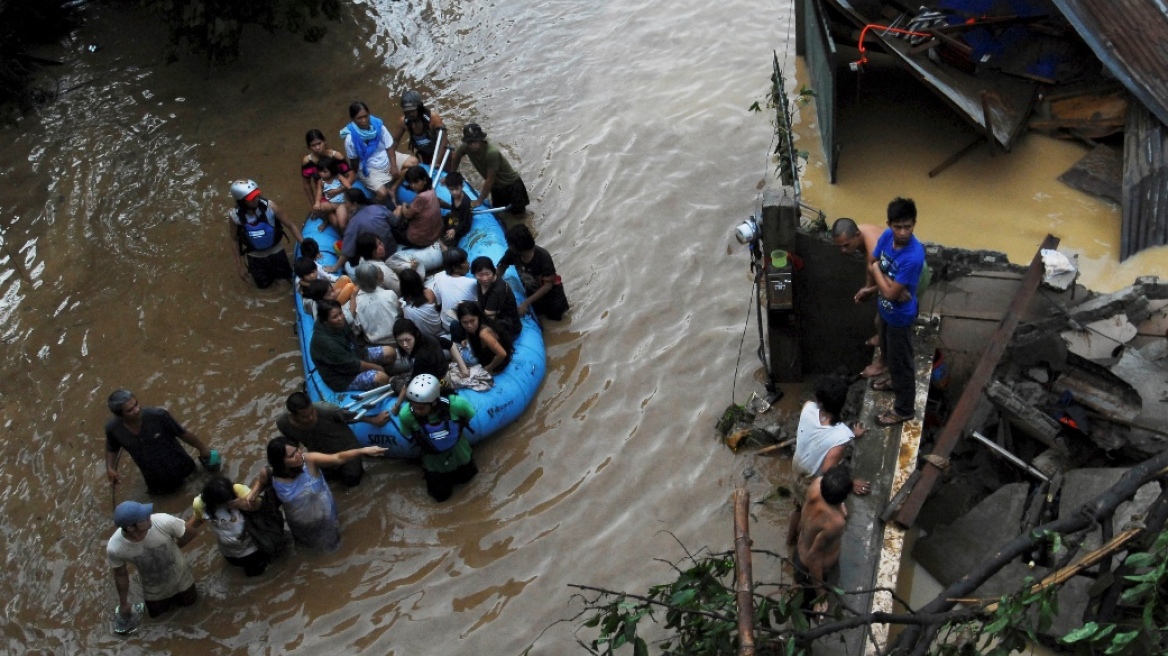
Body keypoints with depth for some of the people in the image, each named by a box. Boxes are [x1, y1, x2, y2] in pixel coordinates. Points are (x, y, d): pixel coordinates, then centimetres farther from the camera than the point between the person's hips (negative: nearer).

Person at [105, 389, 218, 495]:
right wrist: (110, 468, -14)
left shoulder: (157, 416, -31)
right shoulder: (113, 428, -22)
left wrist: (202, 448, -3)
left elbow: (182, 433, -15)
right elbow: (112, 449, 2)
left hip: (181, 470, -2)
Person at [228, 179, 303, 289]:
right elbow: (234, 240, -8)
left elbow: (290, 225, -21)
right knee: (263, 285, 17)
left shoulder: (269, 206, -30)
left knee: (287, 276, 17)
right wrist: (239, 265, -4)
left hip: (275, 250, 0)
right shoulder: (236, 216, -25)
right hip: (255, 256, 0)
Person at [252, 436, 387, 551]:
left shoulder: (309, 460, -32)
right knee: (307, 543, 32)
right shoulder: (269, 474, -26)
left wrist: (363, 450, -51)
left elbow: (338, 458, -37)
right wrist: (253, 493, -21)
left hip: (323, 518, -1)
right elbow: (260, 481, -1)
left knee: (329, 544, 24)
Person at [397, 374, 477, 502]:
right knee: (441, 495, 16)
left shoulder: (455, 404, -39)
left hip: (459, 455, 1)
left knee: (465, 477, 28)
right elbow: (408, 435, -13)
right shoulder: (406, 415, -38)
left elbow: (470, 415, -14)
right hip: (434, 462, -1)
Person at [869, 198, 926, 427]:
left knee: (901, 361, 12)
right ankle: (895, 381, 58)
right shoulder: (887, 236, -14)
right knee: (888, 350, 31)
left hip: (900, 315, -8)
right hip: (884, 309, 8)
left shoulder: (913, 256, -37)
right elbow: (871, 266, -2)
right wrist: (887, 280, -20)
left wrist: (878, 271, -17)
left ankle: (904, 409, 31)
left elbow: (891, 292, -31)